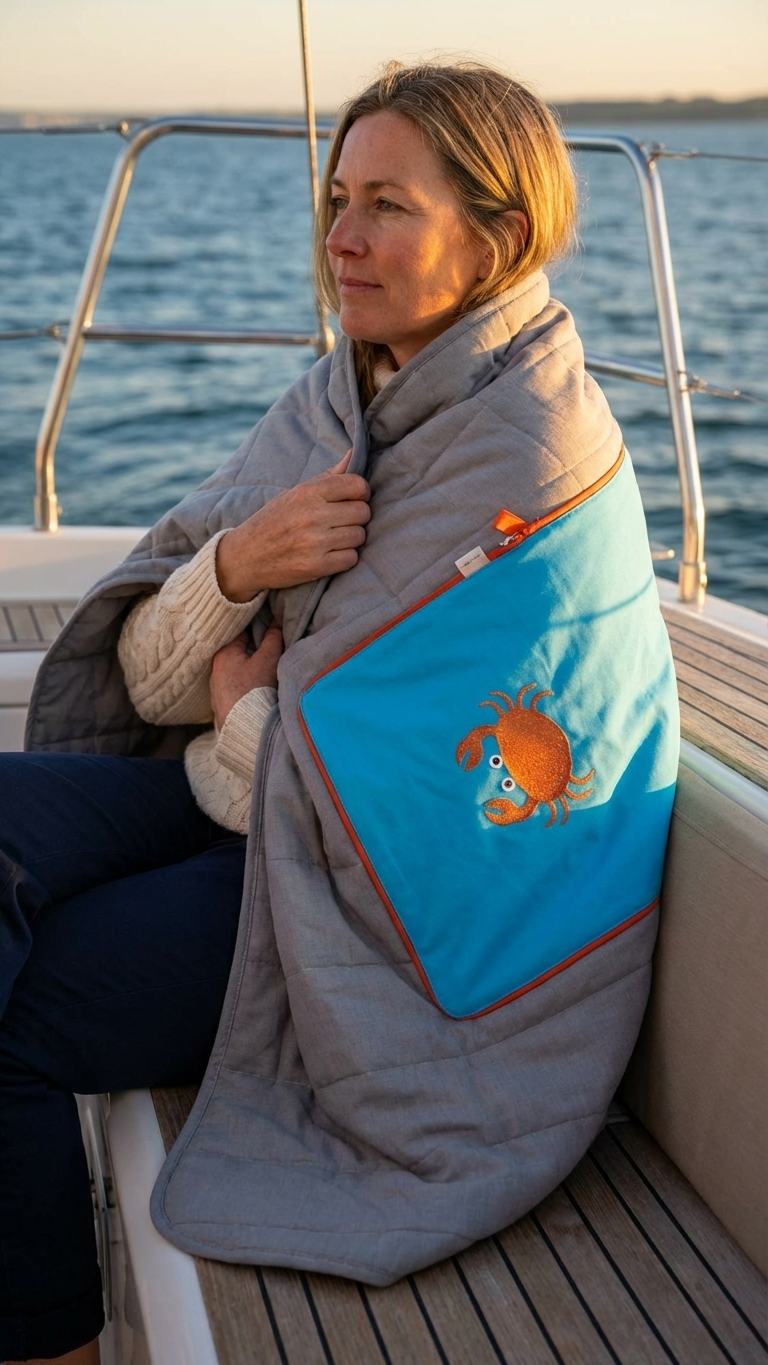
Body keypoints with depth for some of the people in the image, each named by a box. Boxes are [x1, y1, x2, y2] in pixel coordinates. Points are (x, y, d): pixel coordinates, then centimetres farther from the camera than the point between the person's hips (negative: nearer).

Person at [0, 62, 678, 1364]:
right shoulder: (336, 401, 6)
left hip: (403, 907, -7)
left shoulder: (522, 458, -19)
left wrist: (239, 705, -2)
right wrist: (233, 564, -18)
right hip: (256, 796, 8)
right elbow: (147, 681, 2)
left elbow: (334, 780, -21)